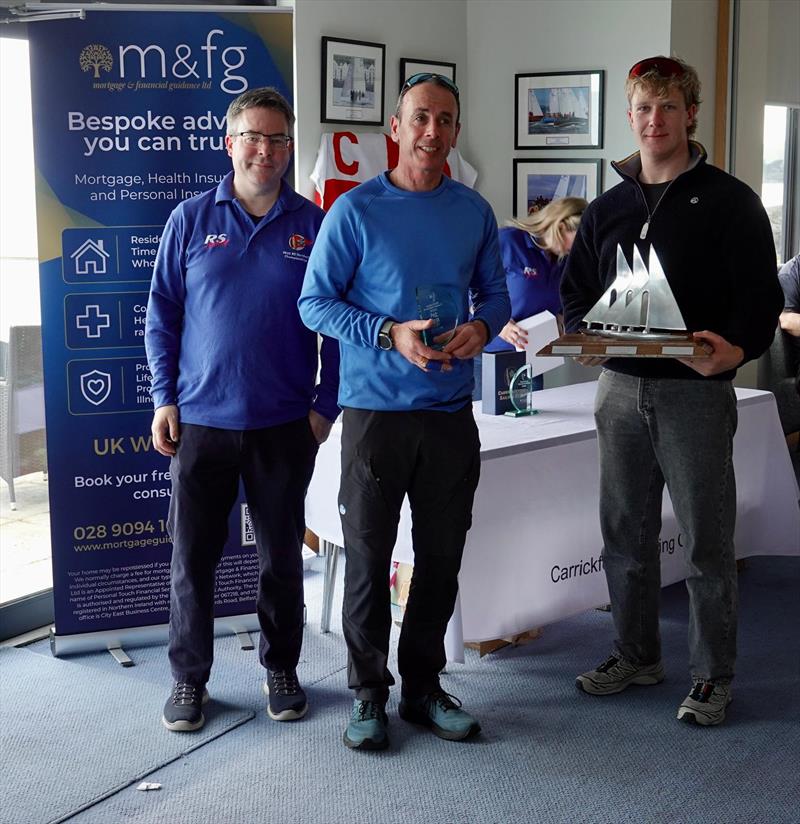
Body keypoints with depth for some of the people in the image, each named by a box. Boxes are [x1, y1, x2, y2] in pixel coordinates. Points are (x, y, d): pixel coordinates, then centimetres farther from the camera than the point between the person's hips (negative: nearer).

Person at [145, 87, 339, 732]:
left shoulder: (314, 225, 2)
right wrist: (165, 399, -2)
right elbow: (162, 315, 5)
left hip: (284, 425, 0)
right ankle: (189, 679, 22)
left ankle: (281, 668, 30)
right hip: (200, 420, 0)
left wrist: (325, 407, -2)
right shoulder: (192, 219, 3)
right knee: (192, 557, 6)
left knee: (282, 556, 12)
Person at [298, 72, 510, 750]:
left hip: (451, 412, 4)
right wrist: (390, 334, -18)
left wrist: (483, 327, -8)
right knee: (369, 558, 4)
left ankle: (424, 687, 27)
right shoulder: (356, 210, -5)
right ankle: (369, 694, 19)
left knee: (442, 557, 11)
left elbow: (495, 292, 16)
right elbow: (314, 302, -5)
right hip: (376, 408, -4)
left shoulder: (474, 212, 7)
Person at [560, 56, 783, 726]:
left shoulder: (730, 202, -1)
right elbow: (575, 293, 16)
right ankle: (637, 656, 30)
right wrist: (583, 336, -6)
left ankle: (714, 676, 17)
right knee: (625, 536, 13)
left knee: (707, 543, 3)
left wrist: (736, 350, -27)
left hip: (696, 392, -4)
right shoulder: (607, 210, 13)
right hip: (620, 389, 5)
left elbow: (761, 298, -7)